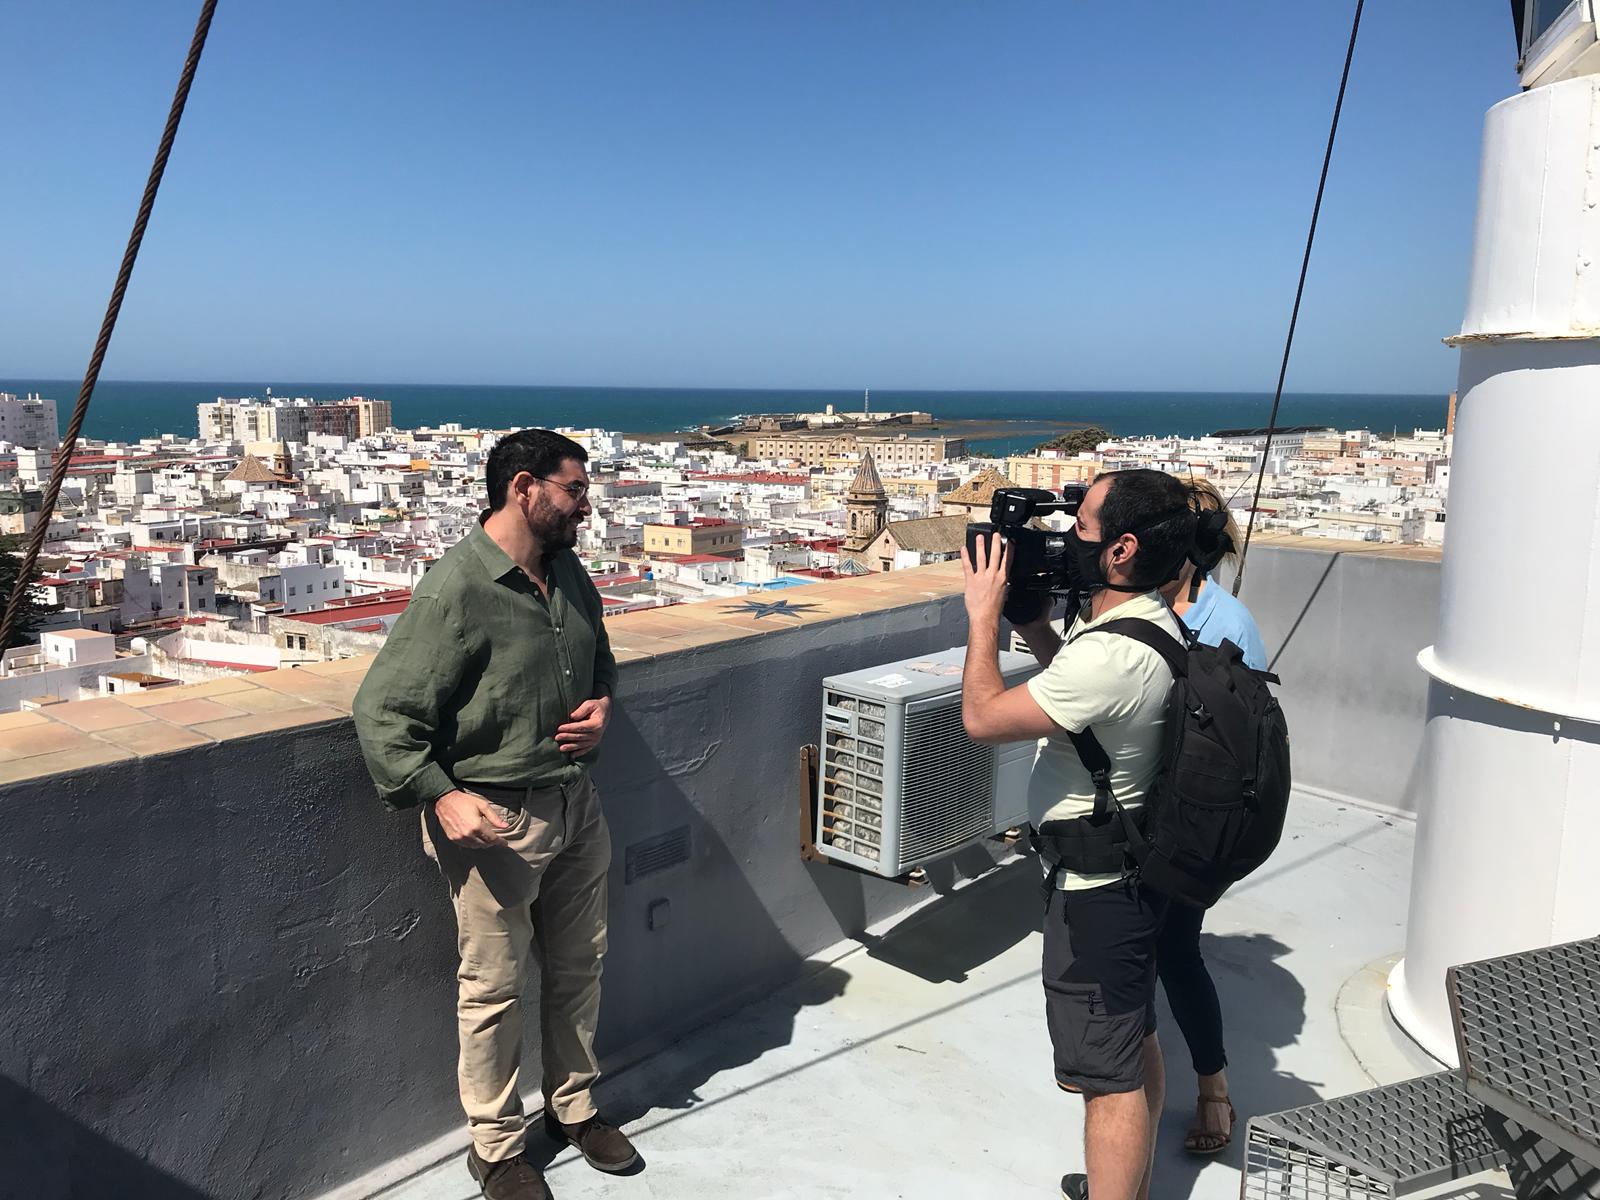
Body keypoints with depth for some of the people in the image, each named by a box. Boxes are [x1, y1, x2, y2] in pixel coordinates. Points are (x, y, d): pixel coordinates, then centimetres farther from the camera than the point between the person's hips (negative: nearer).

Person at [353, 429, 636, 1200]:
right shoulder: (454, 592, -20)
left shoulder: (568, 573, 4)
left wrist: (600, 702, 2)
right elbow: (381, 712, -19)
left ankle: (575, 1109, 40)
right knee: (495, 989, 8)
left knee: (577, 968, 19)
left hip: (575, 806, 7)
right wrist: (441, 796, -26)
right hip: (494, 819, -7)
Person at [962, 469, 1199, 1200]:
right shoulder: (1153, 622, 1)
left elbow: (983, 718, -25)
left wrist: (984, 615, -13)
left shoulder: (1112, 655, -31)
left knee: (1109, 1075, 2)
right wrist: (1031, 620, 5)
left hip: (1096, 888, -10)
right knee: (1135, 1043, 23)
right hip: (1132, 870, 10)